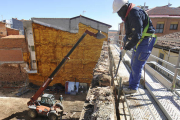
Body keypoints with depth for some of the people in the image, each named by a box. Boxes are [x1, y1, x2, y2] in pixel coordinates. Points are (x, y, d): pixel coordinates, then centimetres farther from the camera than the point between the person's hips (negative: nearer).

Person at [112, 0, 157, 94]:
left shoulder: (135, 13, -22)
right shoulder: (128, 15, 10)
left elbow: (137, 35, -28)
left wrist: (126, 48, -22)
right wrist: (125, 39, 11)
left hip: (145, 41, -10)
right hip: (139, 41, 10)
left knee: (137, 65, -4)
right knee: (133, 63, 18)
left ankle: (133, 87, 11)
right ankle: (131, 81, 35)